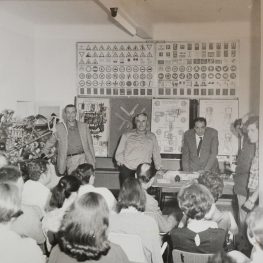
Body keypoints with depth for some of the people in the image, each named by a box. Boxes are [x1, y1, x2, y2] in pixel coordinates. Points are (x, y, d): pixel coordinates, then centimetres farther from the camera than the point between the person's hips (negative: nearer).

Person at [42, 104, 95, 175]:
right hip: (69, 161, 0)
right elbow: (50, 142, 18)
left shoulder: (84, 127, 11)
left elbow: (90, 145, 12)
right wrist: (43, 156, 17)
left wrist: (92, 163, 9)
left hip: (83, 159, 1)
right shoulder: (59, 128, 7)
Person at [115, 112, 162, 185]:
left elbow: (156, 154, 20)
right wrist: (120, 161, -6)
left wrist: (159, 169, 11)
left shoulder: (152, 137, 17)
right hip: (127, 170, 0)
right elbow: (119, 153, 13)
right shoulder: (127, 135, 13)